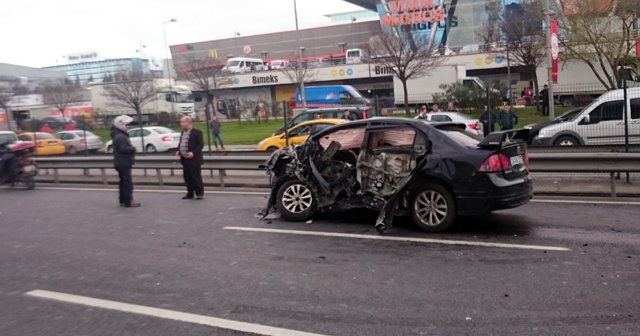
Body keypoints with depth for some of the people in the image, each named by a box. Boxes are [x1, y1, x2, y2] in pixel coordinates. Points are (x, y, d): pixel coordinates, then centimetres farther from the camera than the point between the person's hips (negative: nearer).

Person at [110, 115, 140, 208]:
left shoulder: (117, 135, 17)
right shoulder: (121, 137, -19)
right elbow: (124, 148, -29)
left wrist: (131, 148, 6)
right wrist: (133, 149, -13)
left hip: (120, 163, 11)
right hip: (124, 163, -11)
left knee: (123, 182, 16)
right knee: (128, 182, -8)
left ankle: (123, 201, 22)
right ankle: (128, 202, -6)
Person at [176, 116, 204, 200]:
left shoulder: (196, 132, -9)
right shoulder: (182, 133, 15)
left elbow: (201, 144, -12)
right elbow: (180, 143, 23)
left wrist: (193, 152, -23)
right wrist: (178, 151, 5)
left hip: (193, 159, -7)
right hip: (185, 159, 8)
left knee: (196, 177, -1)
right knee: (187, 177, 11)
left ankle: (200, 193, 8)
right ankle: (190, 194, 20)